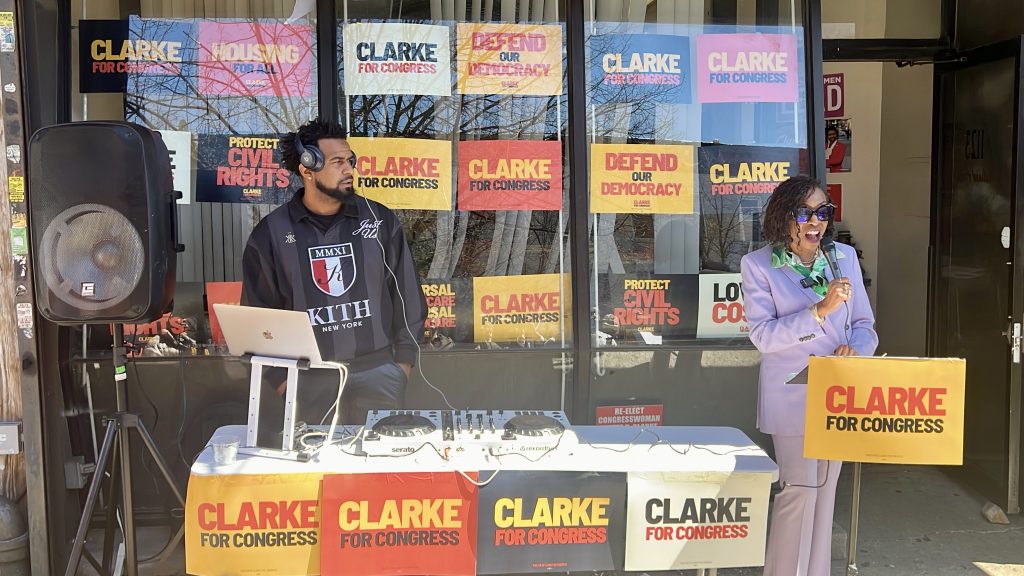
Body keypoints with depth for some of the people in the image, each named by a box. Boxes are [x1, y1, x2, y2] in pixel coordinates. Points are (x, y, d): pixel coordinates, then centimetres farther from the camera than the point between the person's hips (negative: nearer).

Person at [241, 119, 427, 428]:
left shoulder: (380, 220, 3)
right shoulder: (270, 234, 0)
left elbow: (407, 296, 8)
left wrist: (404, 361, 4)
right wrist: (280, 378, 0)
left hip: (377, 368, 1)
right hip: (310, 376, -1)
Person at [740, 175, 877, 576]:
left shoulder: (844, 257, 5)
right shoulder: (758, 264, -6)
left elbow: (864, 325, 9)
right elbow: (762, 335, -14)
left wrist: (855, 348, -14)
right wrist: (821, 310, -24)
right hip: (791, 395, -4)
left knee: (825, 488, 12)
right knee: (800, 487, -9)